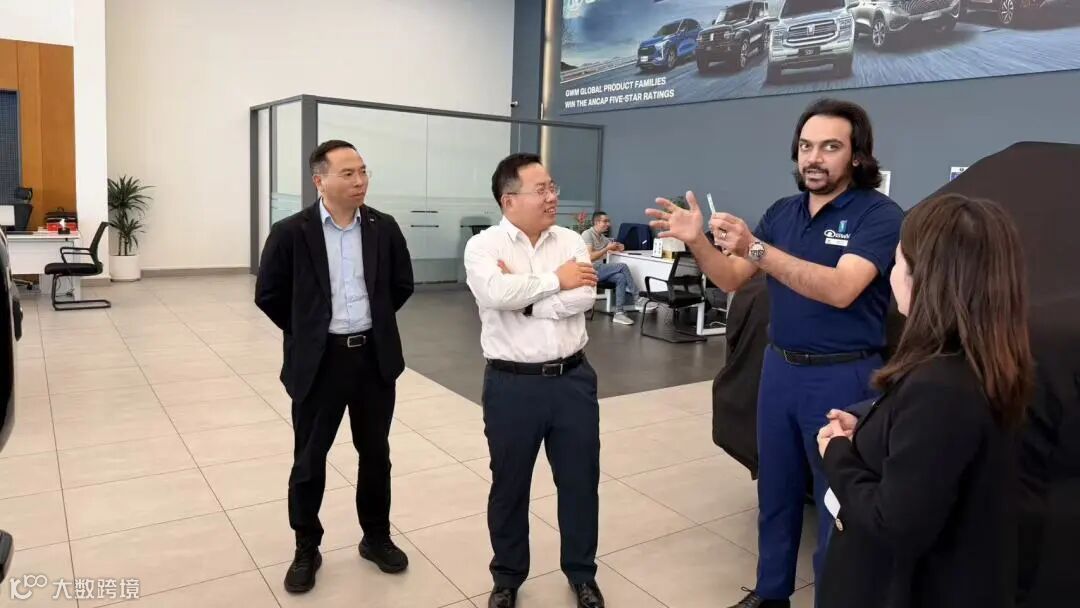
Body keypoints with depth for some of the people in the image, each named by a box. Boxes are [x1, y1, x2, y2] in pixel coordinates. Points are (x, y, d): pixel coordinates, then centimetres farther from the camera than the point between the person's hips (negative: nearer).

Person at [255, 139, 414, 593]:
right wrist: (306, 331, 4)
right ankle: (306, 550, 28)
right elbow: (268, 294, 0)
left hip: (375, 357, 3)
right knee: (309, 459, 9)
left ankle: (376, 537, 33)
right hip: (319, 361, -2)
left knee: (375, 454, 14)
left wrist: (374, 321, 11)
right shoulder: (291, 232, -9)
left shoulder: (384, 228, -1)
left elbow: (402, 284, 12)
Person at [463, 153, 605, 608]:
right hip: (512, 385, -3)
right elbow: (495, 294, -26)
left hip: (572, 379, 3)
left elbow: (584, 297, -12)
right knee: (509, 485, 13)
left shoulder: (570, 241, 3)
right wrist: (554, 280, -14)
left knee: (580, 480, 14)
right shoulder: (483, 246, -6)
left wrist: (522, 293, -14)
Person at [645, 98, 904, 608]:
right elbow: (731, 280, 3)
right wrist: (697, 242, -16)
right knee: (775, 490, 18)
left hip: (843, 377, -5)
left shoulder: (880, 215, -12)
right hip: (780, 368, 6)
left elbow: (840, 290, -28)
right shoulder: (782, 212, 5)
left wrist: (756, 248, -36)